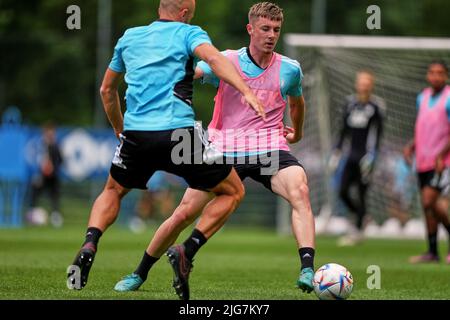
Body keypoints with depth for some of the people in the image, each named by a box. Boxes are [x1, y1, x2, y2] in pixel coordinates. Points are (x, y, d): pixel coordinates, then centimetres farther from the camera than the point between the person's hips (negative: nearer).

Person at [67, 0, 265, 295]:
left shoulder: (130, 37, 22)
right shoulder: (187, 33, 7)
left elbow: (107, 90, 30)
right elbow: (213, 57, -15)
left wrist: (120, 130, 43)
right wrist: (247, 91, -26)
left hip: (135, 134, 4)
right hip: (180, 133, -4)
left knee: (113, 191, 30)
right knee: (233, 192, 13)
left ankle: (89, 246, 1)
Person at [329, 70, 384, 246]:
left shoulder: (376, 105, -7)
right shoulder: (351, 102, 9)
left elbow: (377, 132, -10)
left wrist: (371, 155, -17)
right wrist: (337, 149, 16)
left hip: (365, 155, -6)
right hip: (352, 154, 6)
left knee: (361, 194, -4)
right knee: (343, 192, 0)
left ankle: (357, 232, 6)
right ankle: (363, 219, 22)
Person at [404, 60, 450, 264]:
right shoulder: (423, 98, 14)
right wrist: (411, 146, 9)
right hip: (423, 161, 7)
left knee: (430, 201, -17)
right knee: (428, 205, 8)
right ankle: (432, 252, 13)